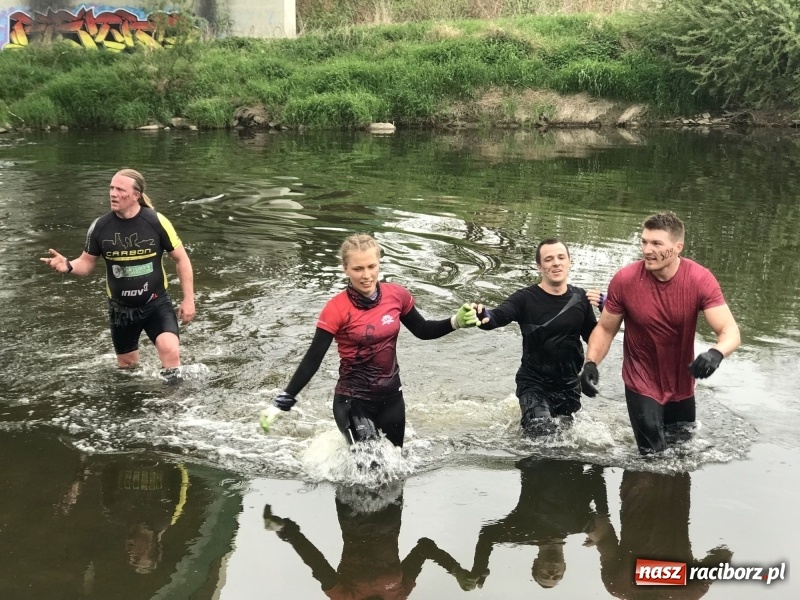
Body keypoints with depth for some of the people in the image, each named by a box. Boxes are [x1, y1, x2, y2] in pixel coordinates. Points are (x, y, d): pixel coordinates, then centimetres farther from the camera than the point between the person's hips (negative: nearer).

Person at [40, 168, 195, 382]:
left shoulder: (156, 222, -16)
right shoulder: (100, 226, -10)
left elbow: (181, 259, -6)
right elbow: (87, 263, 3)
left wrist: (188, 300, -7)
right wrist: (68, 266, -21)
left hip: (156, 303, -3)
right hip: (121, 308, 3)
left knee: (170, 351, -26)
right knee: (127, 365, 18)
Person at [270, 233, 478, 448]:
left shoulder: (397, 296, -6)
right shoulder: (336, 310, -17)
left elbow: (422, 331, 11)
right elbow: (312, 360, -15)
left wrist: (456, 322, -3)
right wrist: (283, 402, -20)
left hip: (391, 398, 5)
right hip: (353, 402, -5)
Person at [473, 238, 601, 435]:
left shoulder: (580, 298, -1)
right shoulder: (525, 298, -15)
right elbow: (499, 316, -33)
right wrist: (485, 317, -57)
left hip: (569, 384, 5)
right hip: (534, 383, -4)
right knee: (541, 433, -19)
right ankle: (528, 414, 14)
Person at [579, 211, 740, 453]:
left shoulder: (700, 280, -19)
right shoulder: (624, 280, -19)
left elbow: (730, 331, -24)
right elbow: (605, 329, -6)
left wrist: (716, 353, -47)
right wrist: (591, 363, -23)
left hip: (682, 386, 3)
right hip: (642, 386, -2)